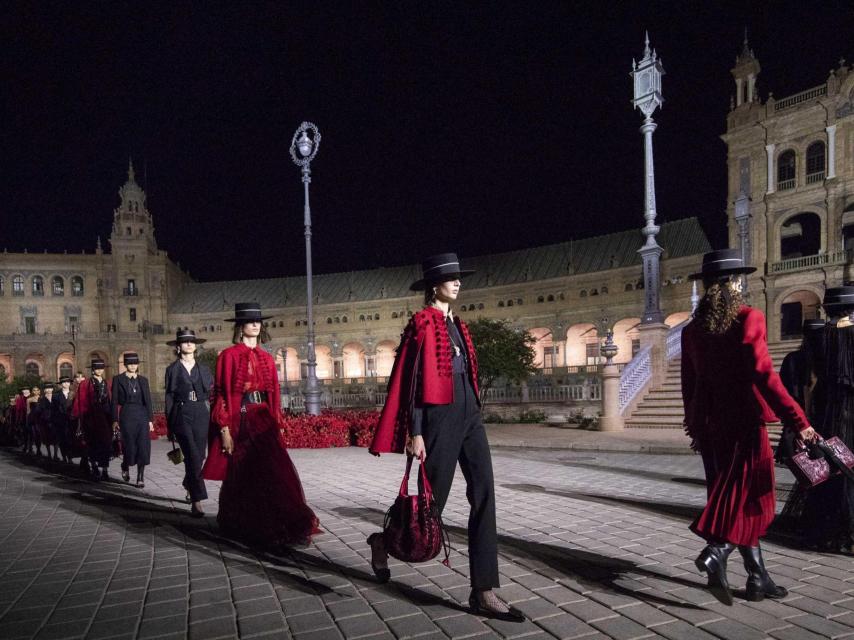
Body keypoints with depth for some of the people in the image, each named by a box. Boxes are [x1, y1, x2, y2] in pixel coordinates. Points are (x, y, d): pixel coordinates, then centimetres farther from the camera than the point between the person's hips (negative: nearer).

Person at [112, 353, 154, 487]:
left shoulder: (143, 380, 9)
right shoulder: (118, 379, 2)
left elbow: (148, 400, 8)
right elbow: (114, 401, 1)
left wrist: (150, 419, 4)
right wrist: (115, 420, -3)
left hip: (142, 416, 2)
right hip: (127, 415, -2)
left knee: (143, 446, -2)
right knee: (129, 446, 0)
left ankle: (141, 477, 6)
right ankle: (125, 468, 31)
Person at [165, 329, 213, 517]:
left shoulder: (203, 369, 13)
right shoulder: (172, 369, 6)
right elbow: (169, 397, 4)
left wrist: (213, 421, 6)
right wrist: (169, 426, 1)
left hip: (201, 416, 3)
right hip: (182, 415, -3)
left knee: (199, 456, 6)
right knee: (193, 457, -13)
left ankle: (188, 485, 34)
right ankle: (196, 501, -12)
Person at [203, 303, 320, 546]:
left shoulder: (267, 358, 13)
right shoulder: (229, 355, -3)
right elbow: (222, 394, -6)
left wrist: (278, 424, 10)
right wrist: (225, 430, -11)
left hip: (265, 422, 5)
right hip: (240, 422, -4)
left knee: (275, 472, -2)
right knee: (244, 476, 2)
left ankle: (283, 527, 5)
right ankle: (238, 525, 19)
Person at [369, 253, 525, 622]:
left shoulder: (457, 324, 17)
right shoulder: (422, 323, -7)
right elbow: (410, 379, -11)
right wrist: (415, 432, -15)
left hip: (469, 413, 7)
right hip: (440, 415, -7)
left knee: (484, 495, -2)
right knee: (433, 498, 2)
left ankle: (483, 592, 2)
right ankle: (385, 540, 32)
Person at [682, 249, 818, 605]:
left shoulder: (692, 329, 6)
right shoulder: (748, 319, -10)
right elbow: (764, 376, -18)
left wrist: (695, 427, 20)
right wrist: (798, 422, -16)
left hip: (709, 424, 6)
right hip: (743, 421, -6)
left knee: (732, 495, 13)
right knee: (749, 496, 5)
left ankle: (758, 579, 21)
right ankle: (716, 553, -13)